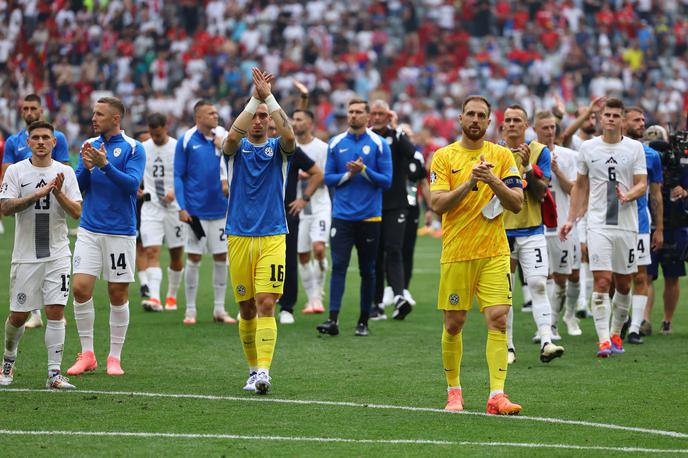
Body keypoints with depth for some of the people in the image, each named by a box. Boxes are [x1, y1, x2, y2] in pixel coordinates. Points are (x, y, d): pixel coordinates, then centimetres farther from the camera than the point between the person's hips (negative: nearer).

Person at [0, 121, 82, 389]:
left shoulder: (65, 173, 4)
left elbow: (77, 213, -1)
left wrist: (58, 193, -17)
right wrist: (39, 194, -20)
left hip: (57, 254, 0)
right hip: (25, 255, 0)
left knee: (55, 311, -10)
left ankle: (54, 374, -8)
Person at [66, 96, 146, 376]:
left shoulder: (133, 149, -5)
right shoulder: (89, 146, 9)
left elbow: (132, 184, -17)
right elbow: (78, 186, 5)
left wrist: (105, 165, -27)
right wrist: (86, 167, -15)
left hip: (120, 232, -3)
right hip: (89, 230, 3)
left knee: (118, 294, 2)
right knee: (80, 288, -6)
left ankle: (115, 358, 13)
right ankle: (87, 354, 4)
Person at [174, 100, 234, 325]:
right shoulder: (186, 141, -4)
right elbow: (179, 176, -3)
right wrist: (182, 207, -9)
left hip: (219, 209, 4)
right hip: (195, 211, -4)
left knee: (221, 258, 5)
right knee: (194, 258, 1)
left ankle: (220, 309, 13)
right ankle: (190, 310, 9)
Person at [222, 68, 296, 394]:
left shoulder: (277, 148, 5)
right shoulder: (236, 148, 5)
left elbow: (289, 137, -19)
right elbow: (232, 136, -20)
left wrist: (269, 97, -24)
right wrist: (254, 99, -27)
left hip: (272, 238, -1)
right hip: (239, 237, 1)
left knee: (266, 304, -14)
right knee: (247, 309, 7)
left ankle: (264, 371, -21)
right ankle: (253, 368, 21)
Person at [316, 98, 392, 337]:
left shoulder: (379, 144, 0)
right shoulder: (336, 143, 7)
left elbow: (386, 181, -4)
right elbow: (328, 178, 7)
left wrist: (363, 170, -16)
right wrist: (348, 174, -10)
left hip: (369, 217, -1)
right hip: (342, 216, 1)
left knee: (367, 270, 5)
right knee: (338, 266, -9)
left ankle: (364, 321, 13)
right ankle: (333, 319, -13)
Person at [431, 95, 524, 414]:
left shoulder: (502, 155, 6)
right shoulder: (443, 157, 3)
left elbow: (517, 204, 1)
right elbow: (438, 204, -8)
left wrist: (494, 182, -15)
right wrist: (469, 182, -19)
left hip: (494, 253, 0)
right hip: (456, 253, 0)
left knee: (498, 319, -11)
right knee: (453, 324, 5)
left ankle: (497, 395, -14)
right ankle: (453, 390, 22)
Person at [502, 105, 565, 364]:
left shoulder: (540, 152, 2)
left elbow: (541, 192, -6)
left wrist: (527, 167, -19)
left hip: (532, 231, -1)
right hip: (501, 232, 1)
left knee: (538, 285, -12)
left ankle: (546, 342, -16)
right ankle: (507, 347, 10)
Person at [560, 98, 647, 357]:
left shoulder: (635, 148, 4)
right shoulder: (588, 148, 6)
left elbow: (642, 184, 1)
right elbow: (580, 186, 15)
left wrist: (628, 196, -21)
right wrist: (571, 219, 12)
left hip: (627, 224, 1)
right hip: (598, 224, -1)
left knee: (623, 284, 7)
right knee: (602, 280, -13)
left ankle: (616, 333, 24)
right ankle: (603, 340, -16)